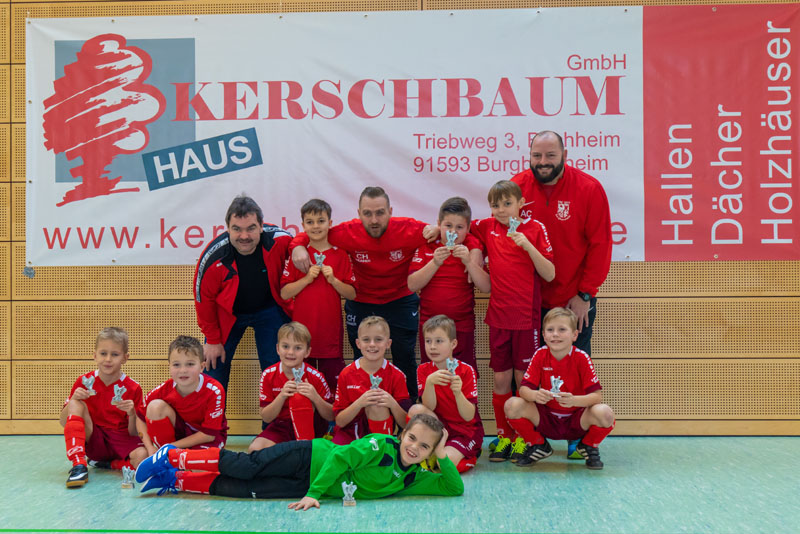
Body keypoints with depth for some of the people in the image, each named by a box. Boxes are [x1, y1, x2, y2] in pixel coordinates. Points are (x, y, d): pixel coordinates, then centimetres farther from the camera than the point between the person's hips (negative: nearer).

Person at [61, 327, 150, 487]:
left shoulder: (132, 388, -4)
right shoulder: (84, 381, 1)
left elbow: (134, 434, -3)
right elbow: (63, 422, 2)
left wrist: (132, 415, -25)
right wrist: (73, 399, -16)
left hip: (121, 440, -2)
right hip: (93, 441, 2)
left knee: (142, 457, -35)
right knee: (76, 404, -22)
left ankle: (110, 464, -2)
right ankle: (79, 466, -27)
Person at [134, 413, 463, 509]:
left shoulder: (414, 479, 0)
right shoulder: (380, 444, -16)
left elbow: (455, 489, -1)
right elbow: (341, 457, -20)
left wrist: (443, 457, -13)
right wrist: (314, 493, -27)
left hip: (312, 485, 4)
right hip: (311, 459, -3)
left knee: (246, 491, -4)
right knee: (248, 466, -12)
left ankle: (177, 482, 7)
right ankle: (173, 457, 5)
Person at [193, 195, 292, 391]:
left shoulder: (279, 239, -27)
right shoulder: (213, 258, -29)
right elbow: (203, 299, -13)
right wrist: (212, 340, -6)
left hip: (270, 310, 1)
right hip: (227, 314, -1)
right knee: (215, 367, 0)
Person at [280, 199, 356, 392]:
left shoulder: (340, 255, 5)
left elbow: (352, 294, 4)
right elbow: (284, 293, -2)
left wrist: (333, 280, -11)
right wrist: (307, 278, -13)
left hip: (331, 332, 0)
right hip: (302, 331, 0)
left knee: (334, 381, 2)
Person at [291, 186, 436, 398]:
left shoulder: (408, 230, -20)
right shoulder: (349, 233, -19)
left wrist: (437, 230, -30)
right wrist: (298, 246, -27)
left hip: (400, 301, 0)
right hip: (361, 304, 1)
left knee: (405, 359, 5)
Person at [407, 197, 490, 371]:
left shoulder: (473, 248, -1)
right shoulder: (426, 246, -1)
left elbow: (486, 287, -10)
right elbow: (412, 285, -10)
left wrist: (468, 262, -22)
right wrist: (435, 263, -23)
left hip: (463, 325, -1)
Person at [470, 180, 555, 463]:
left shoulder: (534, 229, -3)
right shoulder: (488, 227, 6)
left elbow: (549, 274, -8)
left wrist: (528, 245, -19)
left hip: (526, 317, -3)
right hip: (498, 316, 3)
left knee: (524, 379, 4)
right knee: (501, 379, 8)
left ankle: (524, 438, 16)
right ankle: (504, 436, 20)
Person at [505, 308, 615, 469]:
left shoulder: (582, 358, -12)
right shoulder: (540, 355, -6)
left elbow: (597, 395, -18)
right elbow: (524, 389, -10)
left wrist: (574, 400, -37)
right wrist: (535, 395, -34)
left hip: (576, 421, -2)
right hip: (546, 419, 2)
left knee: (605, 413, -32)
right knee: (512, 405, -23)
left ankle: (589, 447, 5)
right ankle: (538, 446, 7)